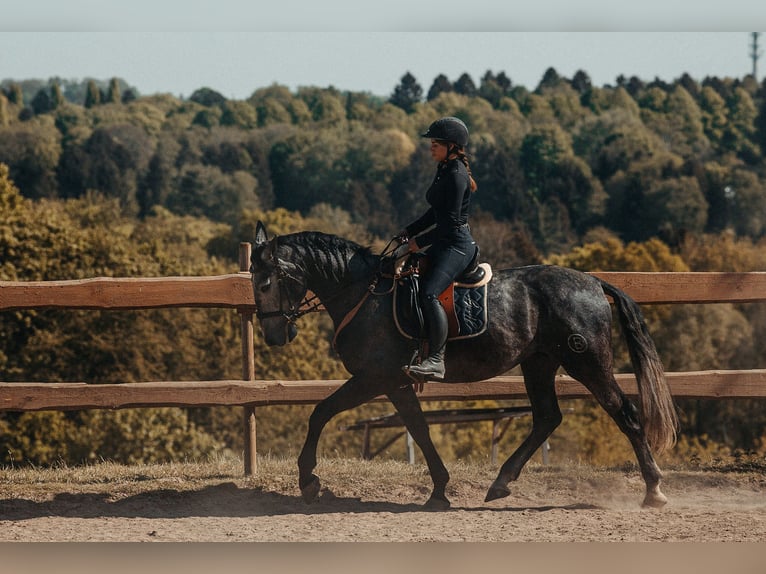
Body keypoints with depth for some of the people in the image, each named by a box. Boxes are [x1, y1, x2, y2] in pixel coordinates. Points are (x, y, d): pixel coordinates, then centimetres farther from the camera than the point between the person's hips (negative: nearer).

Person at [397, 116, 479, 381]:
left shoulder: (456, 175, -15)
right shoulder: (445, 171, 15)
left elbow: (449, 222, -19)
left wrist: (420, 242, -13)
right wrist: (409, 232, 13)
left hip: (457, 245, -11)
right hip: (444, 244, 11)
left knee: (428, 292, -28)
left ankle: (436, 361, -33)